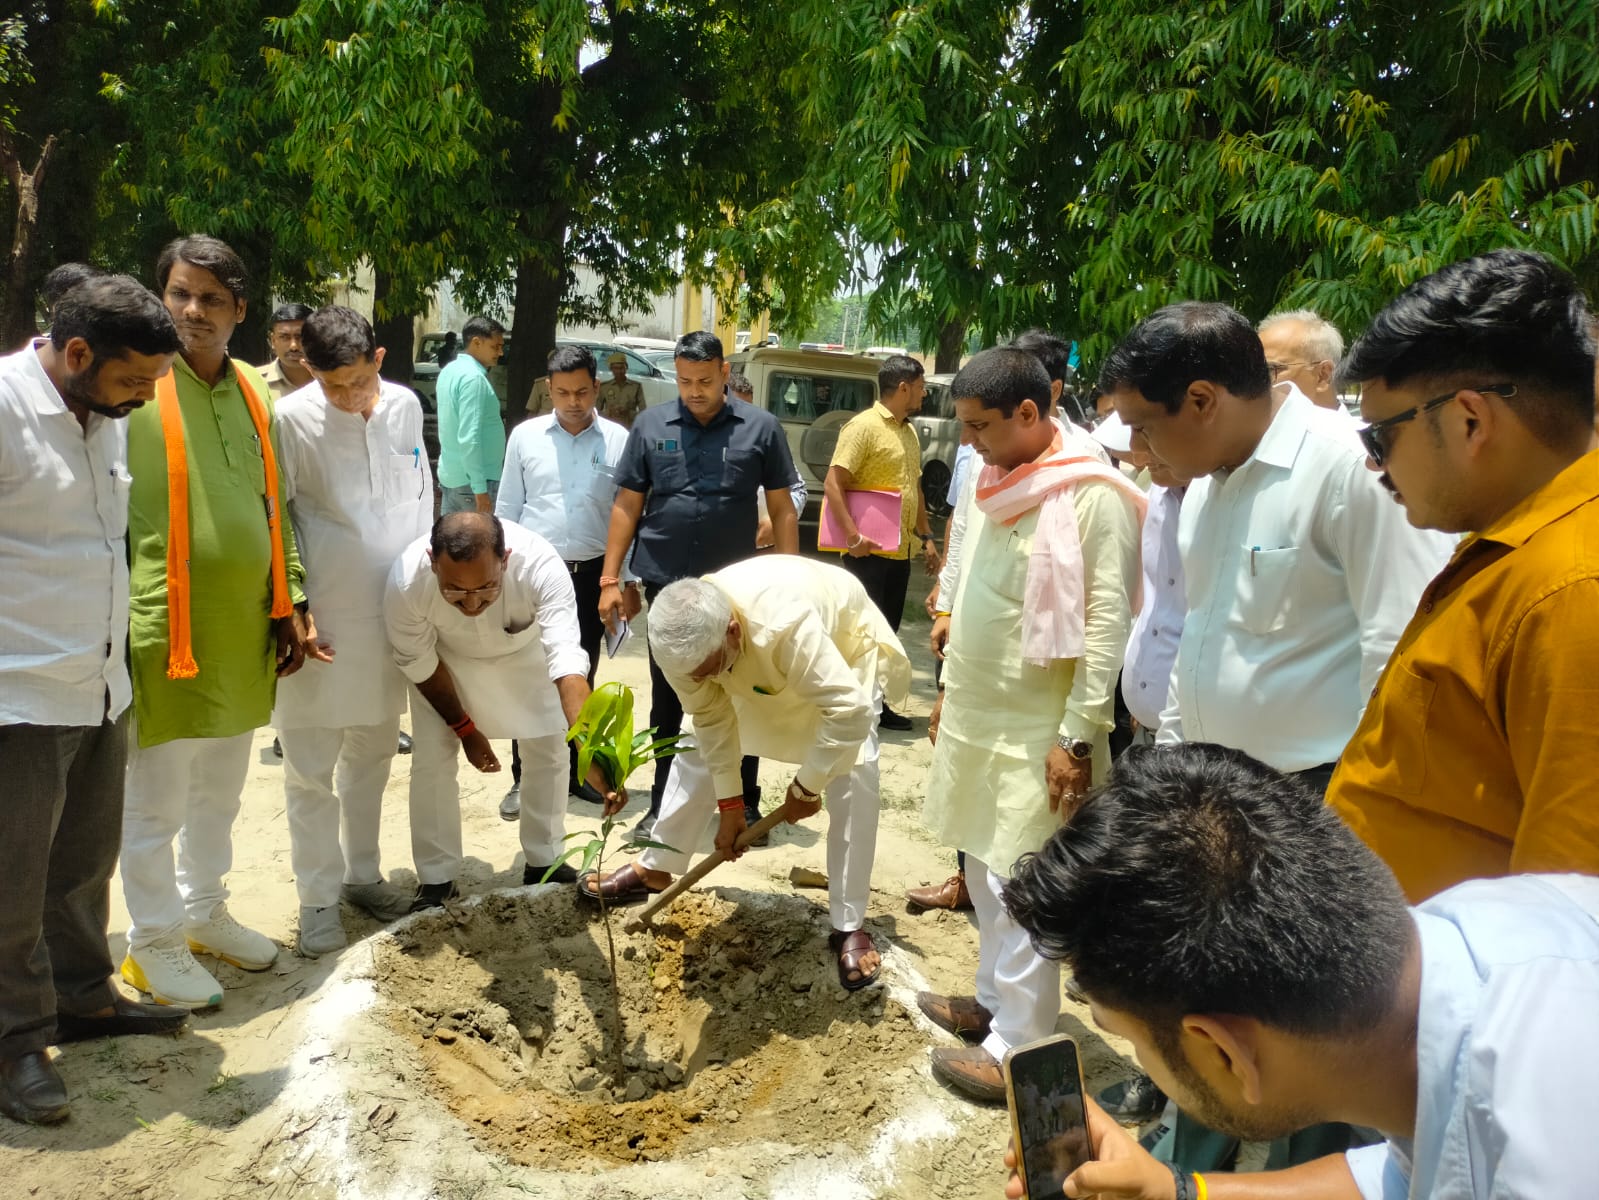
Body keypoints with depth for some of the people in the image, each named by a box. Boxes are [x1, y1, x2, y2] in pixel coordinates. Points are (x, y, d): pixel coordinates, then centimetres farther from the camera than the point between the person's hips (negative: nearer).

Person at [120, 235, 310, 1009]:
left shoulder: (254, 394, 9)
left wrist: (288, 603, 11)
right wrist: (117, 620, -12)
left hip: (243, 628, 6)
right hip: (164, 630, -6)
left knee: (220, 790, 18)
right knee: (155, 800, 5)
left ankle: (204, 911, 36)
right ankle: (153, 940, 22)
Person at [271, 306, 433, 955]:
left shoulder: (406, 405, 2)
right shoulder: (292, 419, -13)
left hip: (393, 611, 5)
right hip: (322, 620, -4)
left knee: (371, 754, 16)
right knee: (311, 767, 3)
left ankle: (361, 872, 31)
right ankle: (319, 897, 17)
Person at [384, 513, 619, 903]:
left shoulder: (541, 566, -44)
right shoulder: (406, 582, -39)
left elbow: (567, 663, -50)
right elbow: (421, 667, -20)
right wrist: (465, 729, -11)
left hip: (524, 648, 1)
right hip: (446, 654, 0)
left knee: (550, 748, 3)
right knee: (431, 756, -6)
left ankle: (543, 860, 24)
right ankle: (437, 879, 13)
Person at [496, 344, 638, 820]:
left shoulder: (618, 440, -2)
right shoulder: (525, 436, 1)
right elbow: (507, 510, 5)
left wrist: (630, 581, 1)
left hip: (592, 574, 0)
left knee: (580, 678, 13)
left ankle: (575, 771, 26)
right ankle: (525, 777, 13)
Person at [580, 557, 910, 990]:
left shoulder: (787, 625, -48)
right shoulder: (685, 638, -29)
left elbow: (851, 711, -46)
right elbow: (712, 719, -15)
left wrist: (805, 788, -32)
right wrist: (730, 803, -12)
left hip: (842, 641, -5)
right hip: (758, 666, 5)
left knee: (853, 775, -19)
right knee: (695, 749, 4)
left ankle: (848, 926, -8)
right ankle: (654, 869, 23)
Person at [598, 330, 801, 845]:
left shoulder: (761, 428, -1)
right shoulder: (650, 425, 2)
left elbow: (782, 509, 2)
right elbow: (627, 505, 4)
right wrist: (610, 579, -1)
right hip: (666, 586, 1)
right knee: (666, 704, 11)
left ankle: (744, 805, 24)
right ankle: (662, 805, 25)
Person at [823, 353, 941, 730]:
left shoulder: (909, 432, 14)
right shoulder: (863, 426, -12)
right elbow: (833, 483, -17)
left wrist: (926, 537, 17)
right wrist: (853, 536, -24)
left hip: (899, 552, 8)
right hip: (869, 552, -8)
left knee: (887, 631, 13)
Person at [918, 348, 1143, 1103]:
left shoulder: (1092, 497, -16)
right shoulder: (995, 486, 10)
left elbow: (1106, 624, -19)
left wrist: (1078, 737, -20)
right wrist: (950, 694, 20)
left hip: (1033, 733, -9)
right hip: (976, 720, 9)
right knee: (984, 871, 18)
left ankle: (1014, 1048, 7)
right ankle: (995, 998, 34)